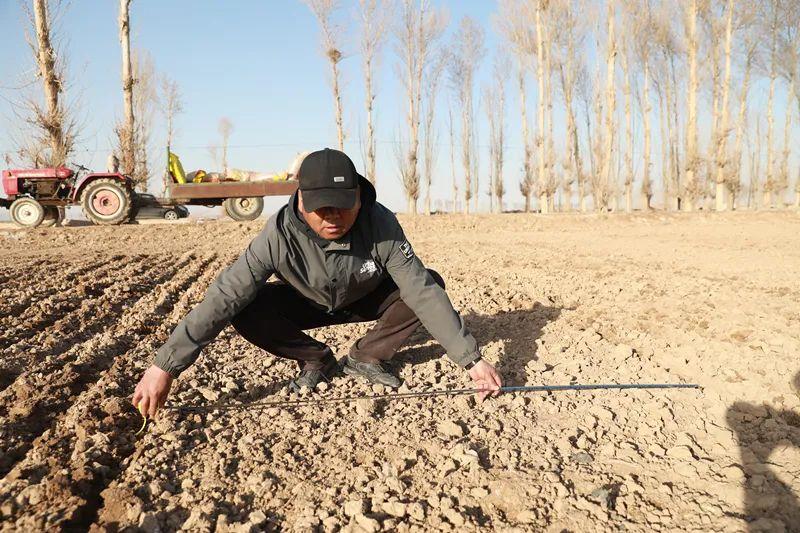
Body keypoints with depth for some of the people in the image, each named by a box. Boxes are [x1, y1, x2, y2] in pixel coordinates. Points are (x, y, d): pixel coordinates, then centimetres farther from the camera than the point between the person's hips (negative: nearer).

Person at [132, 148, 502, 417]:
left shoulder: (381, 225, -34)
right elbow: (225, 297, -36)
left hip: (365, 300, 1)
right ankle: (315, 359, 1)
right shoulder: (280, 234, -35)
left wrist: (471, 359, -35)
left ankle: (366, 357, -1)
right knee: (244, 312, -27)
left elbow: (424, 294, -33)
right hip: (308, 305, 0)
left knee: (429, 283, -24)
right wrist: (164, 366, -40)